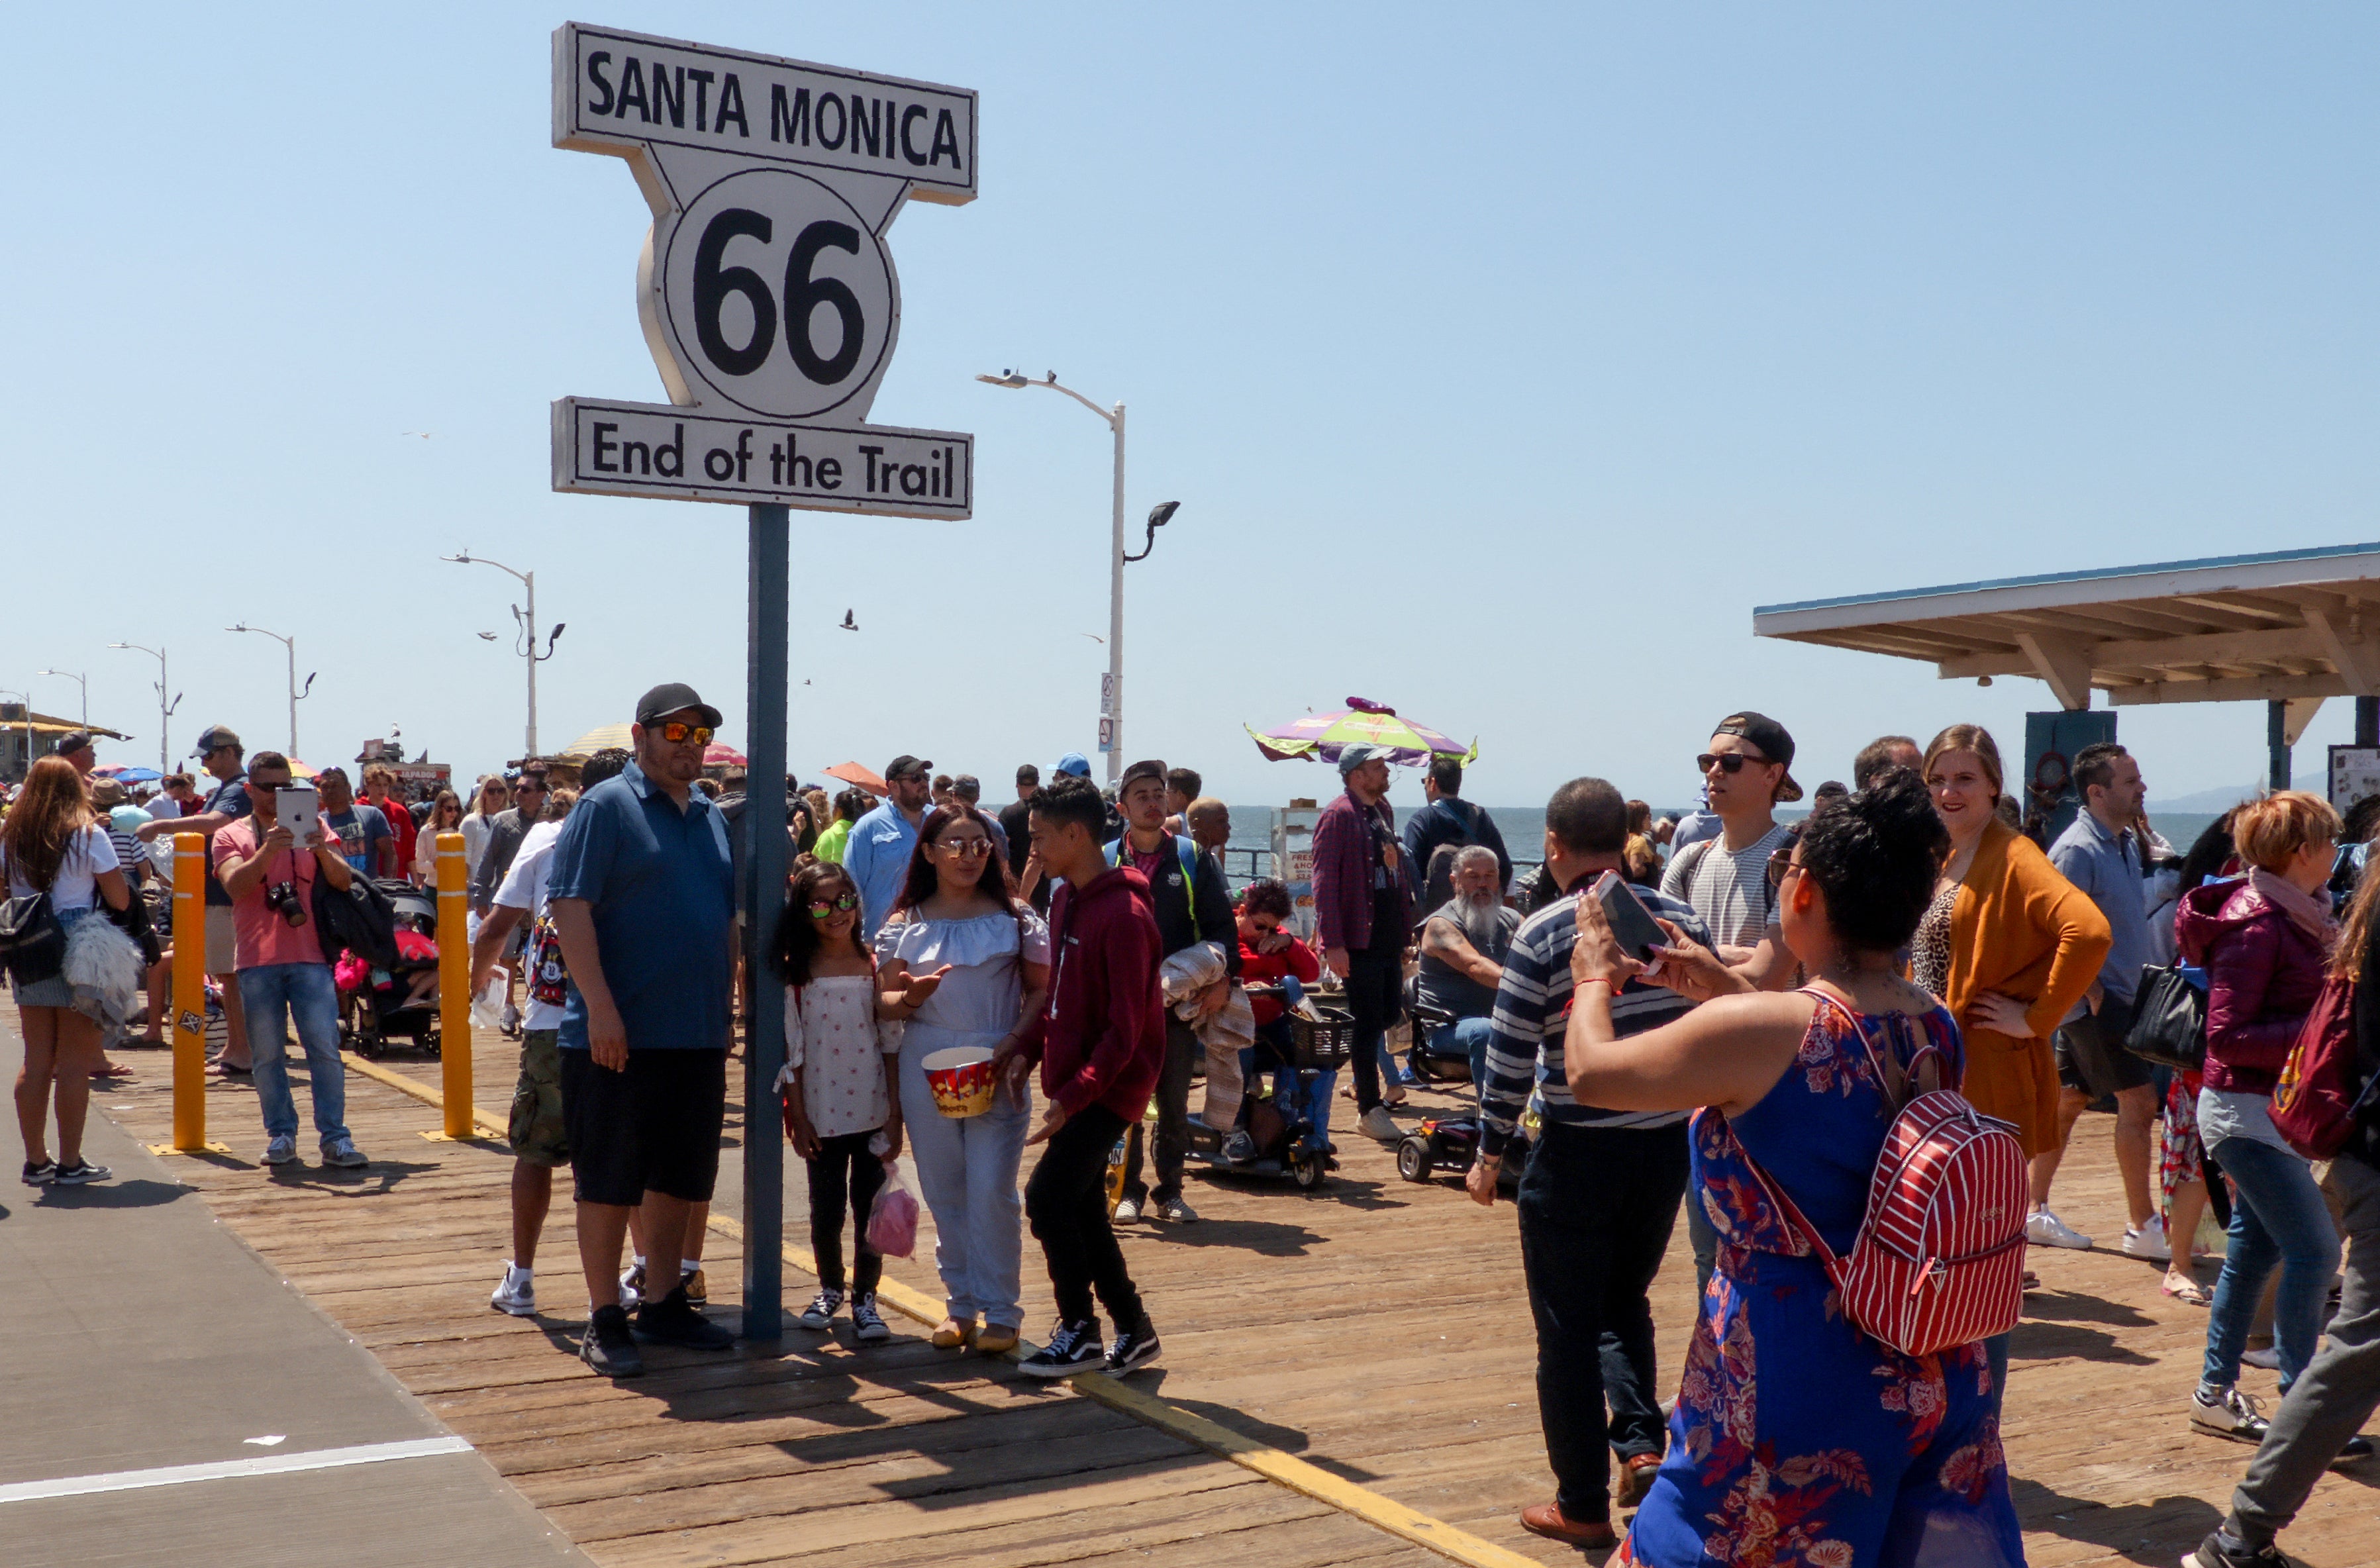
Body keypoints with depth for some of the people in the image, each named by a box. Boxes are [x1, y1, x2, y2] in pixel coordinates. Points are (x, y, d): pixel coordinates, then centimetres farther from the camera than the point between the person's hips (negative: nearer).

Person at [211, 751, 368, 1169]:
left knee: (326, 1048, -5)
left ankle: (334, 1138, -4)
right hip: (258, 960, 0)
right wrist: (267, 850, -24)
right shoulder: (230, 836, 9)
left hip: (310, 957, 0)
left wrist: (321, 849, -16)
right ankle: (281, 1135, 11)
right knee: (268, 1054, 2)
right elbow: (236, 885, -9)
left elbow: (343, 881, 3)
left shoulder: (314, 828, 12)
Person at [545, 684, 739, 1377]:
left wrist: (731, 1007, 15)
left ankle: (664, 1303, 25)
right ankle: (605, 1321, 10)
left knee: (678, 1178, 13)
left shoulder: (711, 817, 15)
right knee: (608, 1181, 1)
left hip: (699, 1035, 6)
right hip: (619, 1035, -6)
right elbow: (570, 908, -13)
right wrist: (600, 1007, -20)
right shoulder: (606, 806, -6)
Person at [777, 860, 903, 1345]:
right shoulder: (796, 972, -2)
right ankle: (829, 1289, 30)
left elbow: (892, 1044, 0)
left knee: (870, 1208, 3)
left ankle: (865, 1297, 17)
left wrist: (895, 1115, -3)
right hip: (822, 1115, 0)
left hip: (871, 1112, 0)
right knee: (826, 1211, 9)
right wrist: (797, 1117, -4)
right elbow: (791, 1050, -1)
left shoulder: (876, 966, 0)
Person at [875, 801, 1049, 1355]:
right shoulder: (904, 924, 7)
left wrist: (1016, 1043, -13)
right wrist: (910, 997, -15)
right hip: (926, 1065, 2)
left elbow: (1040, 989, 2)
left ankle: (1000, 1311, 3)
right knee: (944, 1193, 8)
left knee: (992, 1191, -6)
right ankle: (960, 1304, 19)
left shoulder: (1014, 917, 3)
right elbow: (884, 1000, 8)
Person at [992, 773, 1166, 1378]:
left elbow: (1125, 1029, -20)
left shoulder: (1123, 915, -19)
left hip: (1109, 1087, -9)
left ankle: (1079, 1333, 4)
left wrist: (1070, 1098, -23)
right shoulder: (1065, 900, 10)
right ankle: (1133, 1331, 23)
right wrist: (1026, 1046, 2)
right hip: (1071, 1080, 9)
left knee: (1047, 1196, -11)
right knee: (1082, 1208, 11)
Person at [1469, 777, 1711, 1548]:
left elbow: (1510, 1057, -11)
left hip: (1578, 1154, -5)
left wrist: (1489, 1154, 0)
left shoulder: (1543, 935, -13)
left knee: (1568, 1329, 7)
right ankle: (1641, 1441, 10)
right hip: (1668, 1146, 5)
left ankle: (1582, 1505, 14)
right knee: (1624, 1302, 25)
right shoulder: (1682, 922, 0)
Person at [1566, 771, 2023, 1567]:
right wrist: (1720, 983, 29)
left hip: (1796, 1379, -6)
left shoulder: (1755, 1030, -21)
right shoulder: (1939, 1029, -1)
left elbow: (1590, 1073, -7)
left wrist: (1596, 981, 12)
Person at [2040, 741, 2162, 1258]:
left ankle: (2035, 1209, 20)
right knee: (2138, 1101, -7)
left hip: (2121, 996, 9)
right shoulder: (2077, 850, -16)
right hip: (2096, 999, -9)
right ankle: (2143, 1228, 0)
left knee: (2068, 1099, 13)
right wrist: (2095, 995, -19)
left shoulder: (2128, 843, 12)